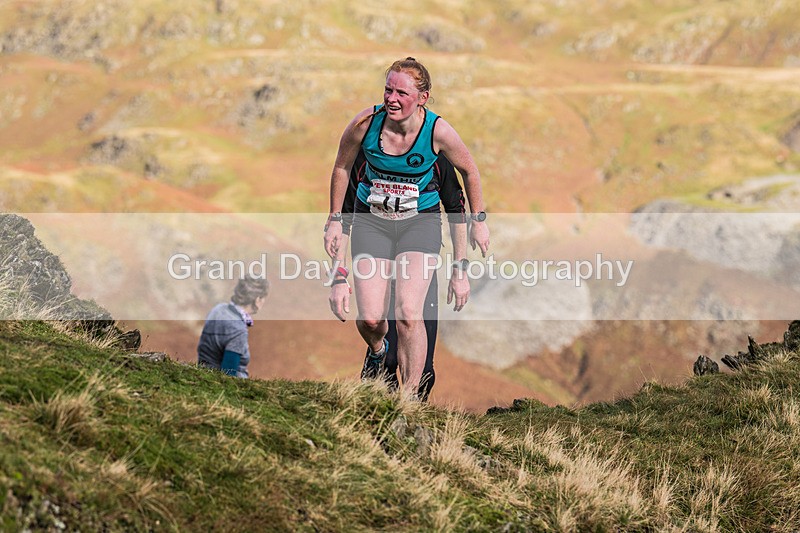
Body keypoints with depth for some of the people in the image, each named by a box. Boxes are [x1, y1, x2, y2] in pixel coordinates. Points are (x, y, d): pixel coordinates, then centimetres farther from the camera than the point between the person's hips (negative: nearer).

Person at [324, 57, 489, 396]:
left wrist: (479, 221, 9)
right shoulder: (366, 123, -16)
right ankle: (377, 351, 28)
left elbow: (468, 170, 2)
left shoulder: (437, 131, -18)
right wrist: (334, 220, 8)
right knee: (370, 319, -10)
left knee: (408, 315, -18)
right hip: (371, 221, 1)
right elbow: (342, 167, 3)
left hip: (420, 221, -1)